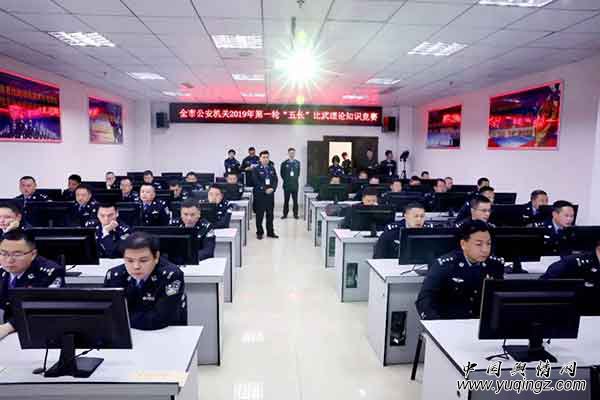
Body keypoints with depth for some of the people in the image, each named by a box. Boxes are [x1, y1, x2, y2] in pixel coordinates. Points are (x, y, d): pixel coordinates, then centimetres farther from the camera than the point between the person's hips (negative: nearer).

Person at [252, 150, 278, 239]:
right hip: (260, 195, -4)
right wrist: (265, 189, -18)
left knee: (270, 214, 9)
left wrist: (272, 188, -12)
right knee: (259, 215, 2)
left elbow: (275, 180, 6)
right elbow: (256, 182, -11)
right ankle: (259, 233, 12)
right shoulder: (256, 169, -1)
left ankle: (270, 232, 18)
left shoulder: (272, 169, 13)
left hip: (270, 194, 4)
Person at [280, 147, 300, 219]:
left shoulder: (297, 163, 5)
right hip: (287, 185, -1)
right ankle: (285, 214, 13)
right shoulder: (284, 163, -1)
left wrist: (295, 179, 8)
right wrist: (286, 180, 5)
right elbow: (282, 173, 5)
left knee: (295, 200, 5)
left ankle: (295, 214, 14)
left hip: (295, 184, 1)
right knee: (286, 200, 5)